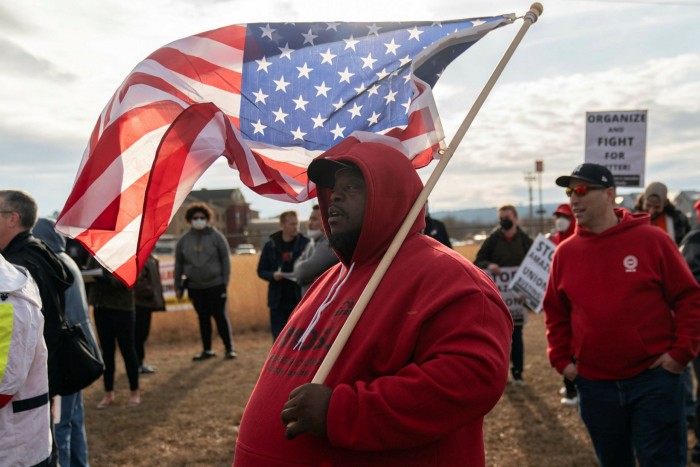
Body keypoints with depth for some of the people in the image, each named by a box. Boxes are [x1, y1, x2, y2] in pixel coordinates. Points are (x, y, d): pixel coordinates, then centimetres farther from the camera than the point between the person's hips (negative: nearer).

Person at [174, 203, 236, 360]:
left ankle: (229, 348, 7)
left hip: (215, 285, -3)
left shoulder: (216, 236, -3)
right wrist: (178, 286, 9)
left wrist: (225, 282, -8)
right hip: (195, 287, 3)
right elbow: (178, 264, 10)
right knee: (203, 319, 10)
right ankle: (207, 350, 20)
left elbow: (225, 260, -3)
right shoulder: (184, 240, 4)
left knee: (220, 316, -3)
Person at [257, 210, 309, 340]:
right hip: (278, 302, 1)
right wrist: (273, 275, -11)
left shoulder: (305, 244, -1)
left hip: (301, 300, -1)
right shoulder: (270, 246, 4)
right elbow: (261, 270, 9)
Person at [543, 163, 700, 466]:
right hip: (594, 384, 4)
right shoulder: (565, 252, 4)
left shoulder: (651, 239, -5)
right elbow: (555, 313, 13)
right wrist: (561, 360, 6)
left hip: (654, 377, -3)